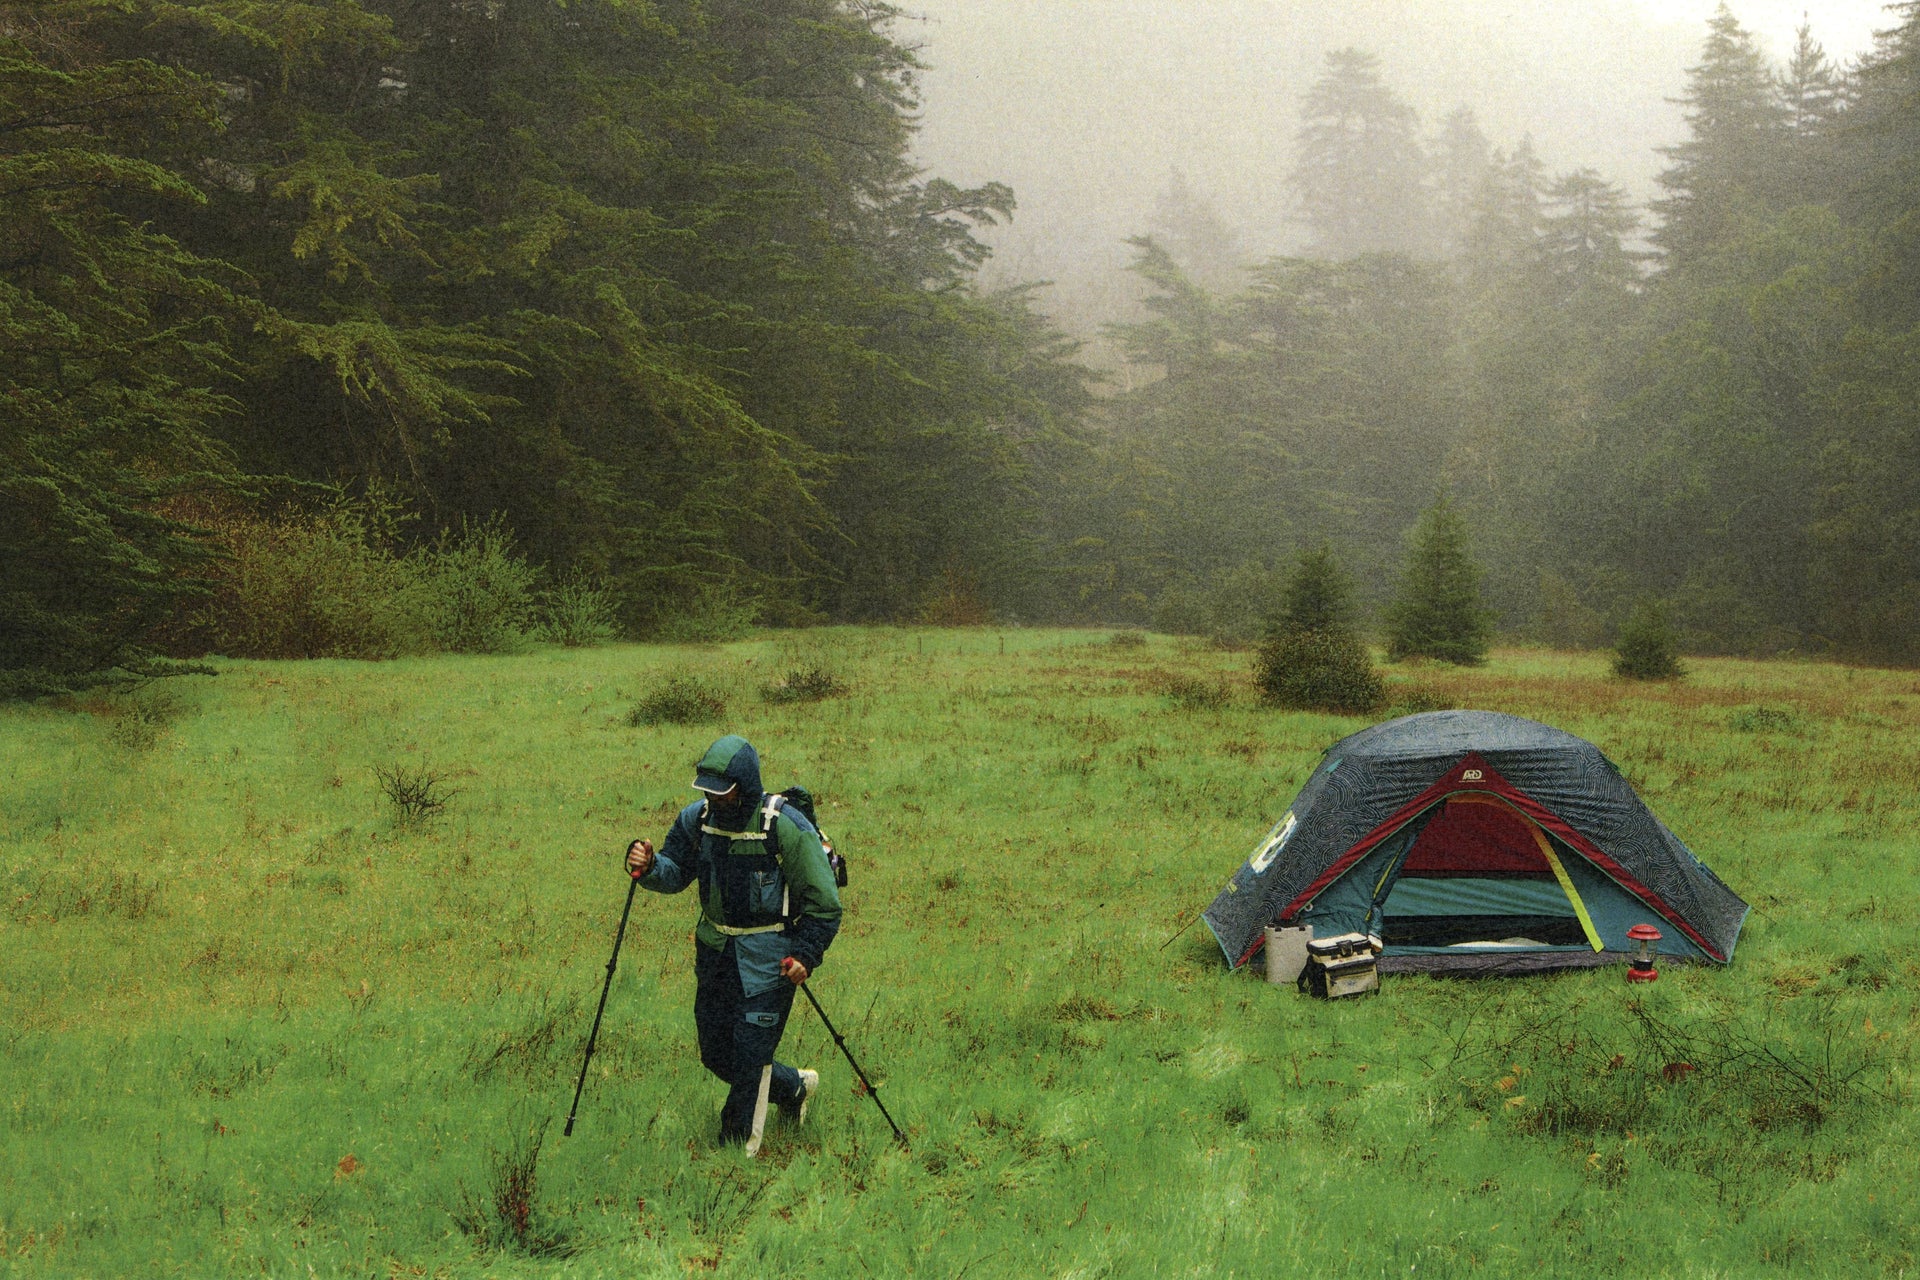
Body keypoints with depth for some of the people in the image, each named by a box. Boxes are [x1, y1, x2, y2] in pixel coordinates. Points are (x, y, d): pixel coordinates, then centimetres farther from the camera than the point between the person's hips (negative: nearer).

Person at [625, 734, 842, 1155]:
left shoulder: (786, 827, -17)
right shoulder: (697, 818, -2)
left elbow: (823, 901, -11)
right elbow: (676, 871, 8)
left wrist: (806, 954, -19)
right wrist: (648, 866, -15)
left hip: (768, 957, -6)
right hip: (715, 951, 6)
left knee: (749, 1054, -6)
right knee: (716, 1054, 13)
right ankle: (794, 1088, 39)